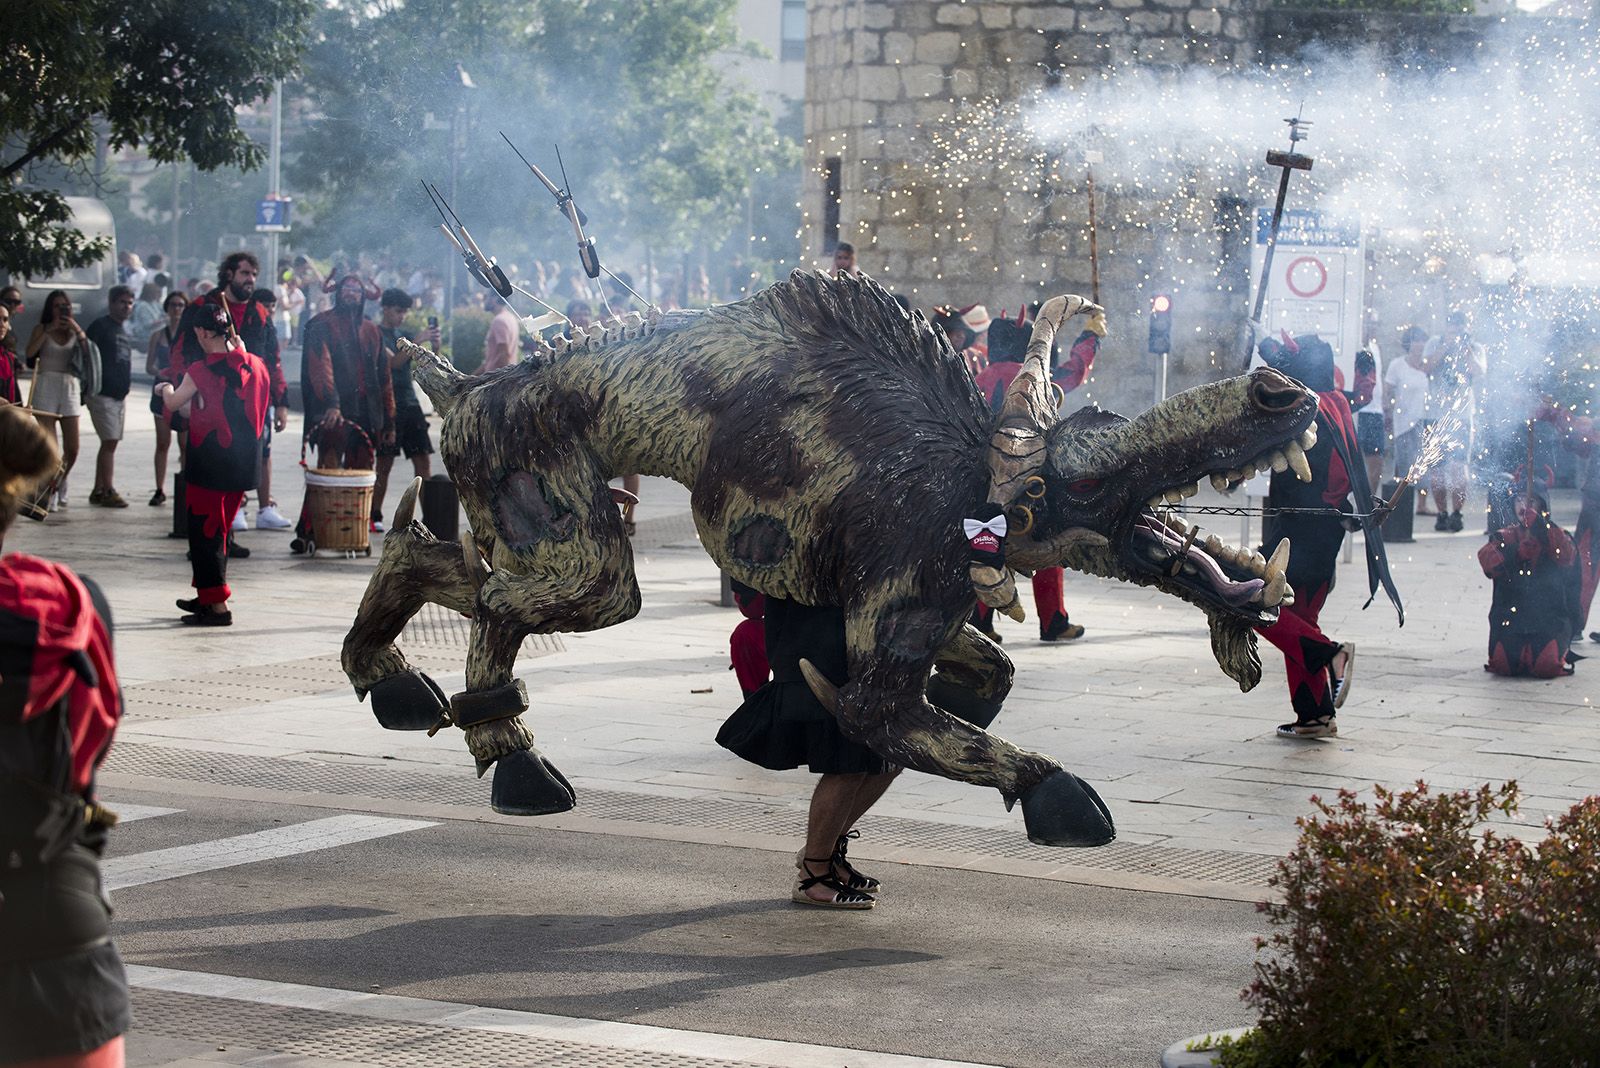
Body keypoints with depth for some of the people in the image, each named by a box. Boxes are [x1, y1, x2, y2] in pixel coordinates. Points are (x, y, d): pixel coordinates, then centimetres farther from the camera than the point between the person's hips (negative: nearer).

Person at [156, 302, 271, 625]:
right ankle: (208, 596, 29)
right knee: (221, 529, 19)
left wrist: (167, 390, 22)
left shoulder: (202, 370, -15)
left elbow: (172, 404, 0)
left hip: (209, 462, -6)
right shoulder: (255, 365, 1)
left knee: (205, 530, 1)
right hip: (243, 464, 7)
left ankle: (217, 606, -2)